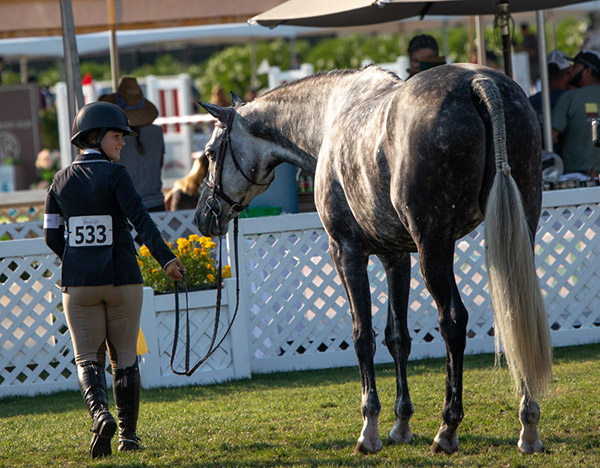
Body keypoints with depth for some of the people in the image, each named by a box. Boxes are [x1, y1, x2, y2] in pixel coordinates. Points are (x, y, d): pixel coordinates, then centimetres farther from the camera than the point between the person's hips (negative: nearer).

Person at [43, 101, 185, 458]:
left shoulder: (61, 181, 6)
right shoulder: (115, 175, -7)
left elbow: (52, 236, 9)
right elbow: (141, 219, -21)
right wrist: (166, 258, -28)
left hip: (78, 282, 2)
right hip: (122, 279, -2)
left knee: (88, 358, 7)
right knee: (125, 356, 11)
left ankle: (100, 412, -21)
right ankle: (128, 434, 13)